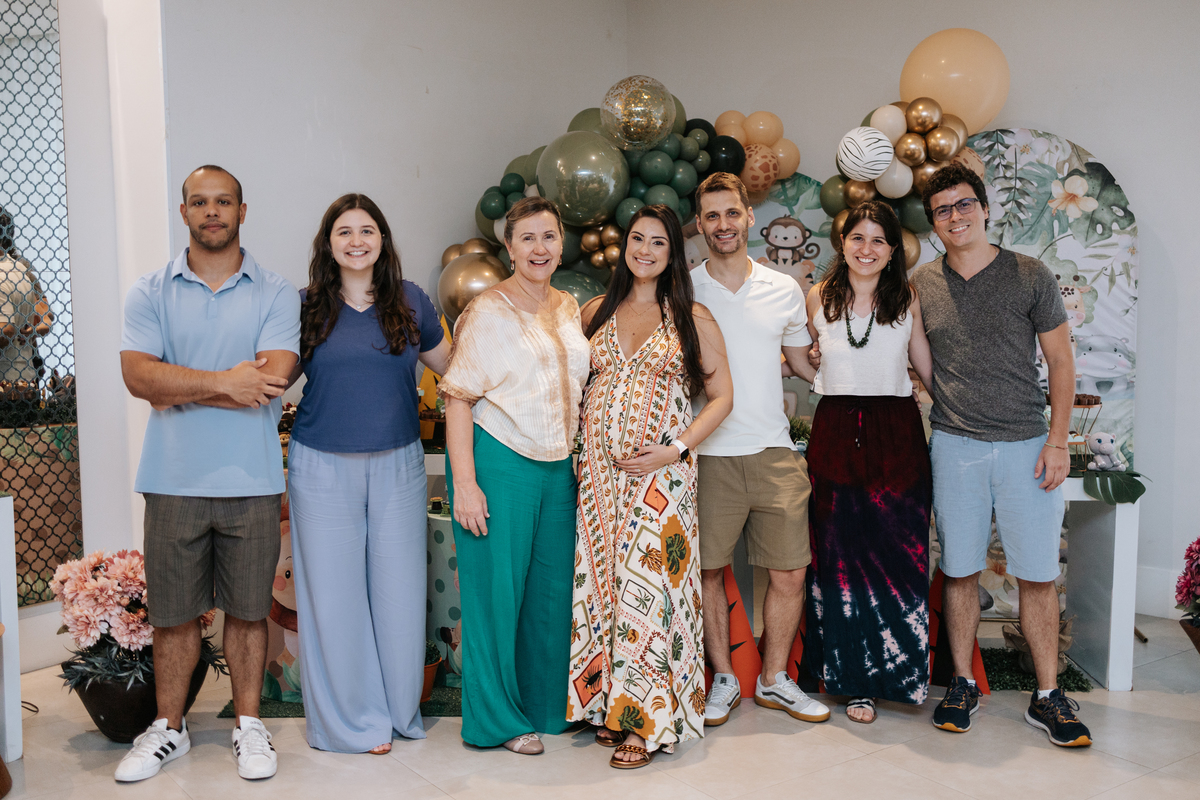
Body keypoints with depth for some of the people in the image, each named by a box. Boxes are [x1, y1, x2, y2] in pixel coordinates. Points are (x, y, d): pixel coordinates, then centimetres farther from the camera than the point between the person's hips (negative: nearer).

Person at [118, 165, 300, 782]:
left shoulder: (275, 294, 1)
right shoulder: (150, 293, 5)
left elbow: (271, 379, -13)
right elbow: (138, 375, -10)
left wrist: (177, 387, -10)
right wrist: (223, 381, -17)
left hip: (251, 481, -1)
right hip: (173, 479, 1)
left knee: (248, 610, 10)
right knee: (173, 612, 11)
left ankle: (248, 724, 26)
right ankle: (168, 729, 28)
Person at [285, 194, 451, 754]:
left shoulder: (410, 302, 5)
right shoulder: (307, 307, 3)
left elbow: (451, 367, 13)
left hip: (397, 466, 1)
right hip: (323, 469, -1)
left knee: (398, 588, 6)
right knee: (334, 592, 6)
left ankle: (399, 709, 26)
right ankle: (351, 719, 22)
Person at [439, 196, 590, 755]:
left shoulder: (568, 308, 12)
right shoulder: (487, 311, -8)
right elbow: (458, 397, -12)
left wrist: (578, 461, 17)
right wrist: (464, 482, -18)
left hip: (557, 467, 6)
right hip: (499, 463, -6)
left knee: (553, 586, 13)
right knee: (498, 588, 2)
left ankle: (547, 703, 31)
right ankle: (499, 717, 18)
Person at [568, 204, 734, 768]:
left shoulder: (693, 319, 3)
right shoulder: (596, 312, 12)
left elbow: (721, 396, 3)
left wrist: (676, 449, -10)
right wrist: (578, 444, 4)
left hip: (660, 472, -3)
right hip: (599, 468, 3)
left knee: (647, 581, -7)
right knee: (601, 578, 4)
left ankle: (649, 720, 4)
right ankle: (608, 703, 18)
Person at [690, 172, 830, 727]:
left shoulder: (784, 290, 10)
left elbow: (805, 362, 21)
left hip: (774, 453, 3)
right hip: (708, 454, -2)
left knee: (789, 574, 4)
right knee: (707, 572, 4)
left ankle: (774, 679, 23)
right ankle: (723, 679, 23)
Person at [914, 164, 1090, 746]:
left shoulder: (1030, 276, 2)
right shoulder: (921, 284, 6)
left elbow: (1061, 361, 3)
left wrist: (1058, 441, -4)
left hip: (1026, 444, -1)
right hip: (955, 446, 1)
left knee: (1038, 575, 2)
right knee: (960, 571, 7)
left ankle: (1047, 697, 15)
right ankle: (962, 685, 21)